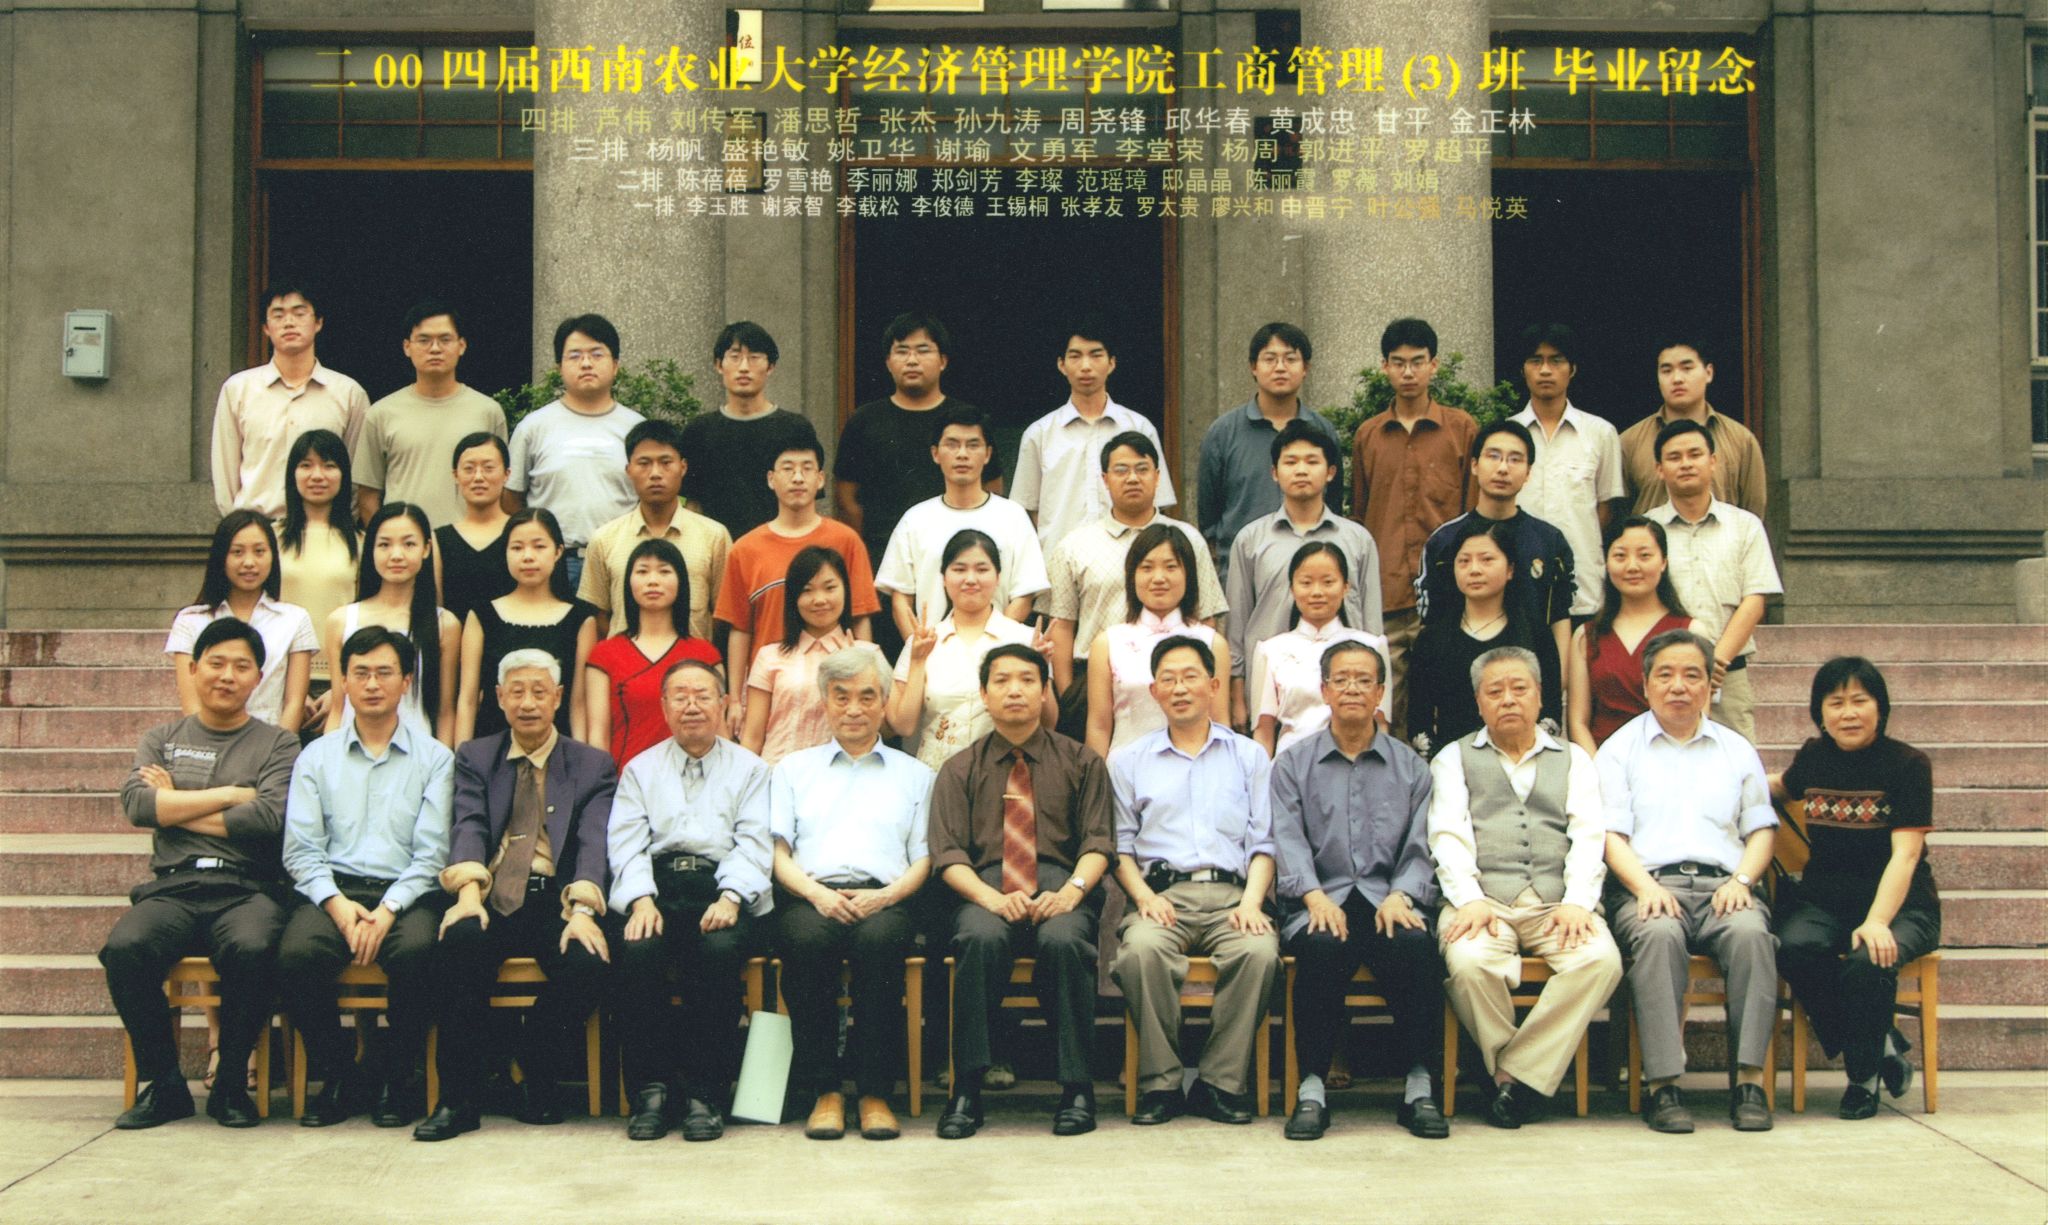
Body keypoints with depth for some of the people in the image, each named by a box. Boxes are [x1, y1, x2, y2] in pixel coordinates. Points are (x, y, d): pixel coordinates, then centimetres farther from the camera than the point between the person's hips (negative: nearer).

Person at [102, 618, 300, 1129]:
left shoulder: (277, 745, 12)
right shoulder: (162, 740, 20)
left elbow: (269, 817, -6)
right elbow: (136, 804, 0)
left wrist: (177, 809, 0)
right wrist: (230, 794, -2)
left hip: (247, 889, -2)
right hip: (173, 887, 2)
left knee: (252, 948, -36)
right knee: (125, 947, -31)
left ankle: (230, 1082, -14)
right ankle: (164, 1083, -12)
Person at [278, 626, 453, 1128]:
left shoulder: (433, 758, 10)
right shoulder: (316, 757, 15)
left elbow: (431, 852, 1)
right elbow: (300, 850, 6)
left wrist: (387, 909, -14)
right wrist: (338, 905, -12)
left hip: (406, 893, -1)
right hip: (334, 891, 2)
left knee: (416, 951, -34)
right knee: (296, 955, -31)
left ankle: (397, 1077, -11)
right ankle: (338, 1077, -9)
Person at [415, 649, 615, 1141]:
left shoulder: (594, 765, 13)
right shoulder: (475, 757, 17)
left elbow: (594, 842, -3)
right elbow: (469, 827, 0)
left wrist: (582, 910, -22)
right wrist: (469, 891, -22)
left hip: (558, 901, 0)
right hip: (493, 899, 1)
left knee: (586, 963, -31)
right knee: (459, 940, -33)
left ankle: (535, 1077, -4)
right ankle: (458, 1097, -22)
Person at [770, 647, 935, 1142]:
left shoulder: (914, 774, 25)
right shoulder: (793, 769, 25)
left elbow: (924, 859, 14)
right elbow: (777, 851, 13)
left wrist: (887, 896, -7)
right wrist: (817, 894, -7)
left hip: (884, 901, 0)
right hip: (809, 898, 0)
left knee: (879, 939, -37)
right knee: (807, 939, -36)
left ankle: (875, 1093, -30)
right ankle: (823, 1091, -26)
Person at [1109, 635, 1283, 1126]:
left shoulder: (1249, 756, 21)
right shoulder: (1128, 761, 20)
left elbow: (1263, 842, 12)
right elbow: (1119, 843, 13)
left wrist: (1251, 901, -5)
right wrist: (1144, 896, -6)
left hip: (1230, 892, 0)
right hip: (1160, 891, 0)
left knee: (1260, 951, -33)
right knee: (1143, 949, -35)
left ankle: (1223, 1082, -21)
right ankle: (1159, 1083, -23)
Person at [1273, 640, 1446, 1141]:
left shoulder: (1409, 766, 18)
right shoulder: (1293, 763, 14)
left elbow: (1419, 847, 10)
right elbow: (1288, 841, 2)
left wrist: (1400, 896, -11)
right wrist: (1315, 896, -16)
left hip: (1387, 898, 1)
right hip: (1320, 899, -1)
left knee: (1415, 946, -32)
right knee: (1323, 947, -35)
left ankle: (1418, 1086, -22)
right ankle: (1312, 1088, -26)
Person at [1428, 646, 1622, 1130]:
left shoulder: (1573, 759, 23)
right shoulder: (1454, 759, 19)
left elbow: (1589, 836, 9)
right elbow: (1448, 836, 5)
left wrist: (1578, 902, -9)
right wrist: (1469, 899, -13)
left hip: (1557, 902, 2)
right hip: (1483, 900, -1)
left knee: (1601, 959, -30)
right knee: (1470, 963, -34)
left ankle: (1518, 1074, -20)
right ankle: (1525, 1077, -12)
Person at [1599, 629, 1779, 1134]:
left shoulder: (1736, 749, 24)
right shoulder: (1620, 748, 16)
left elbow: (1761, 828, 18)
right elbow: (1611, 834, 5)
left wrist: (1741, 880, -2)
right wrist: (1646, 886, -13)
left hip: (1723, 884, 2)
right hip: (1649, 883, -2)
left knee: (1751, 933, -33)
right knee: (1658, 933, -37)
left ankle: (1750, 1080, -30)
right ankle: (1662, 1085, -36)